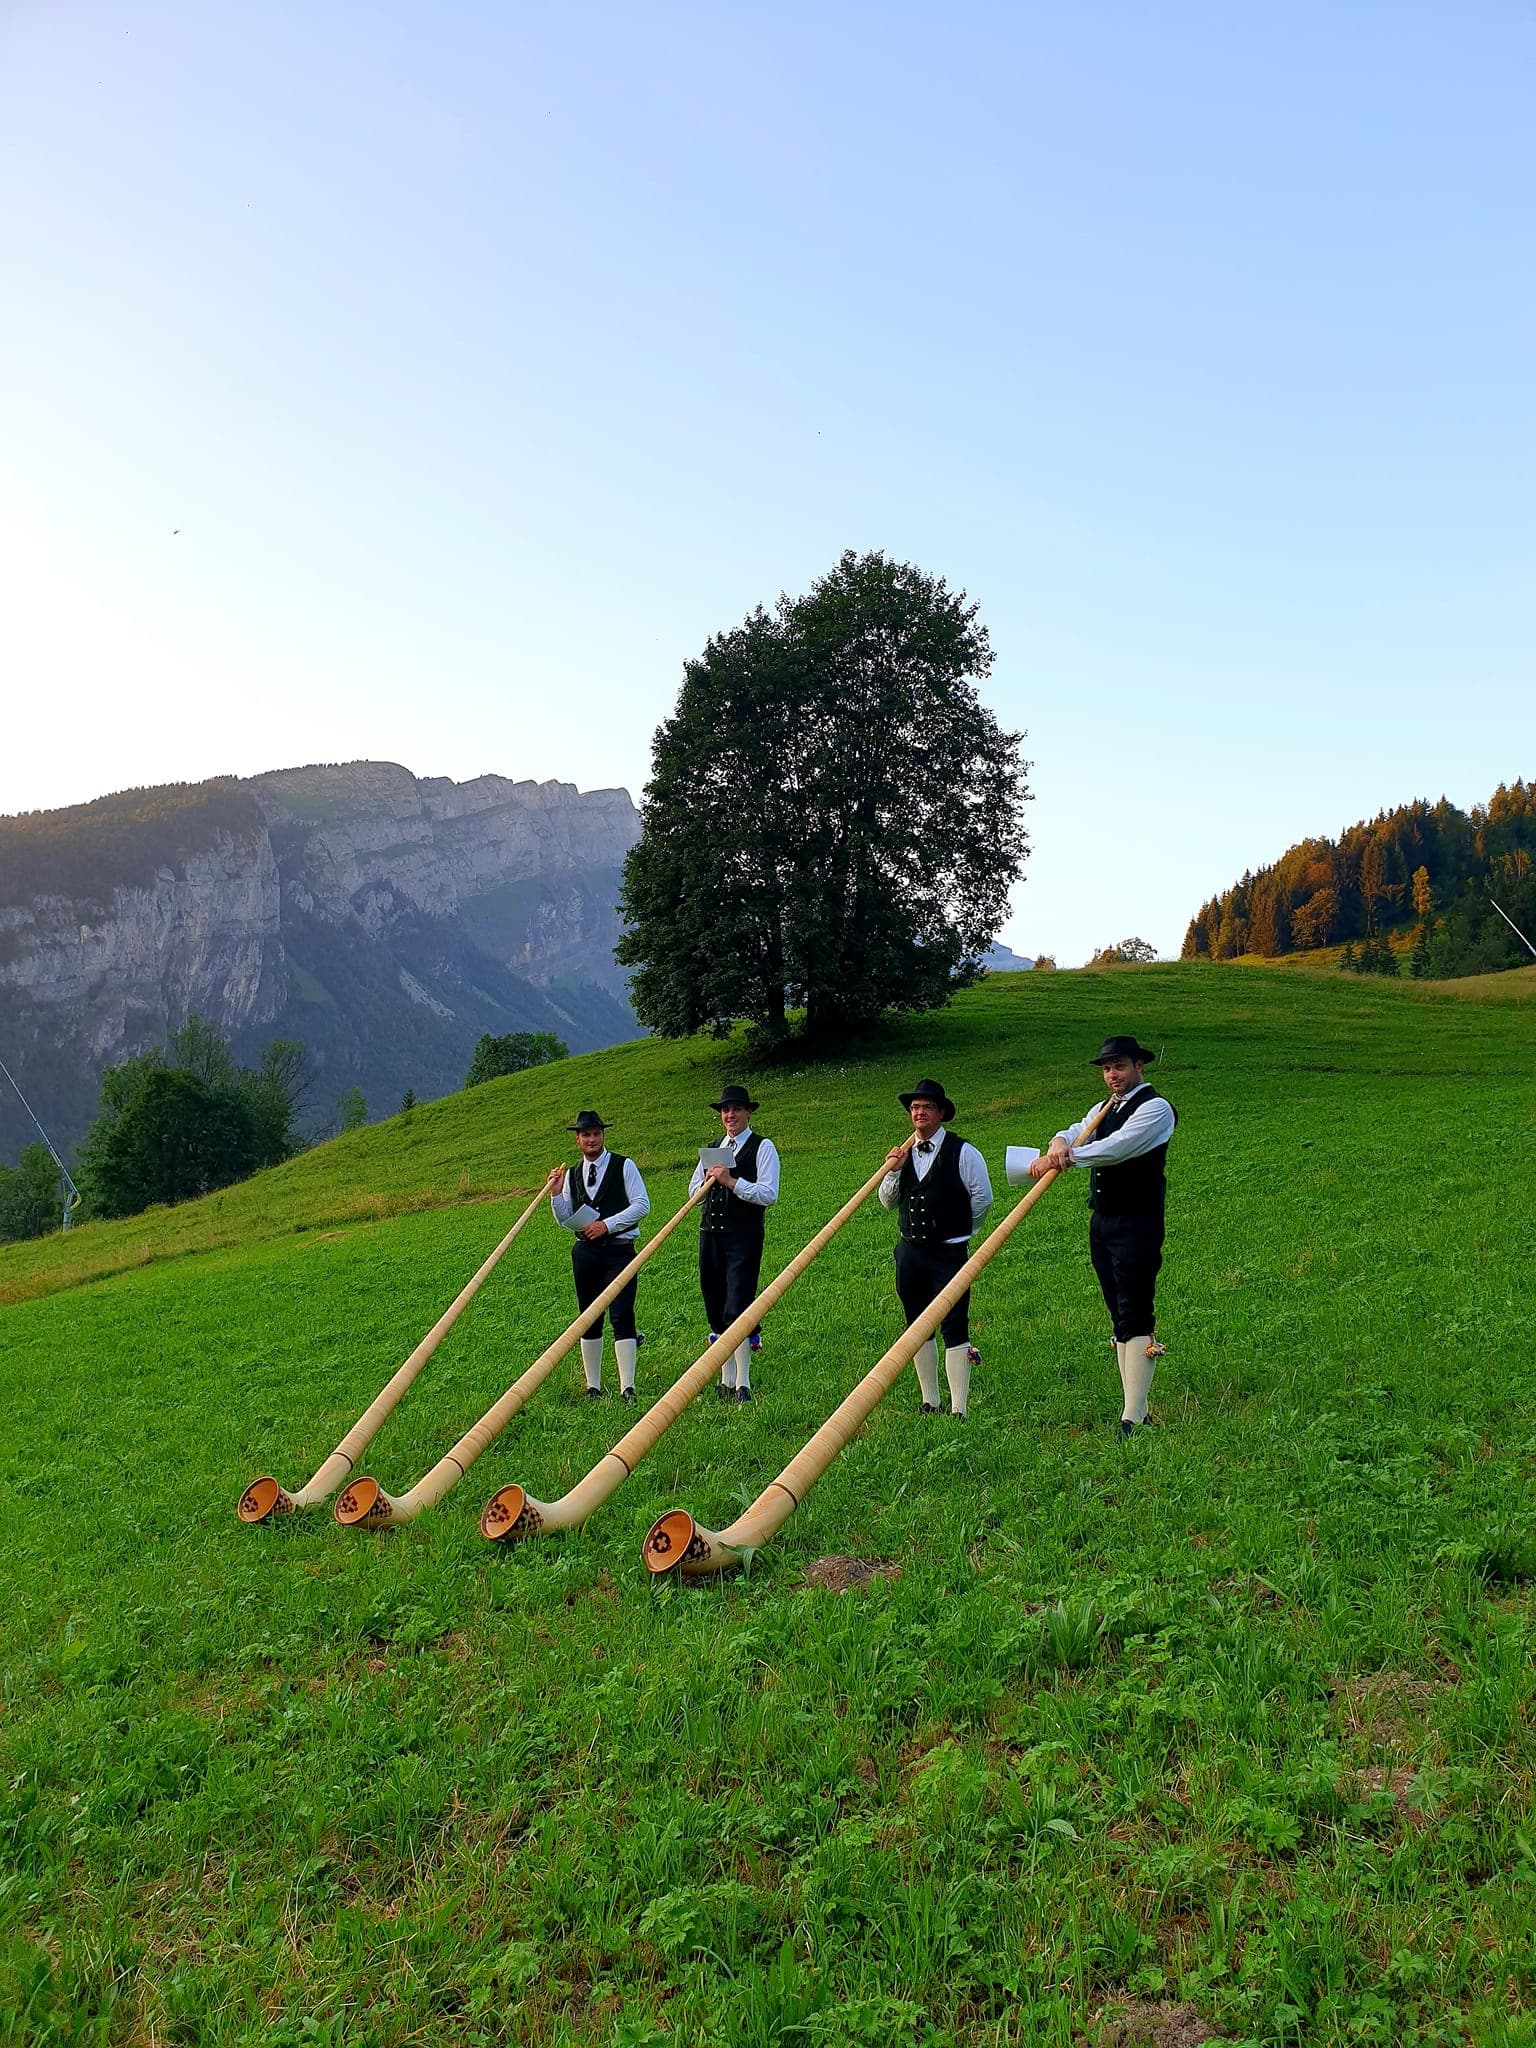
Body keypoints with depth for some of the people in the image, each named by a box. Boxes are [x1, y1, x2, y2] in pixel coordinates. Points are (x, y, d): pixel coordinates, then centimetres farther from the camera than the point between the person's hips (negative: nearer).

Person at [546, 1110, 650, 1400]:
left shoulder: (624, 1166, -1)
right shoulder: (571, 1175, 11)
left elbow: (642, 1205, -7)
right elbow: (564, 1220, 12)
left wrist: (607, 1224, -14)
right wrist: (555, 1193, -6)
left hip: (619, 1249, -4)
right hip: (585, 1251, 4)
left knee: (622, 1315, -11)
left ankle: (627, 1387, -10)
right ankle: (593, 1386, 17)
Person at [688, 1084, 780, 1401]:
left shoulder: (763, 1147, -2)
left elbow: (768, 1194, -12)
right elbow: (693, 1190, 22)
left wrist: (731, 1181, -18)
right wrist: (709, 1179, 2)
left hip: (743, 1236, -7)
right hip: (710, 1235, 7)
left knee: (738, 1310, -11)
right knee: (716, 1312, 10)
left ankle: (743, 1384, -5)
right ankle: (726, 1381, 19)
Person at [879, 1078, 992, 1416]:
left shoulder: (962, 1152, -6)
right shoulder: (903, 1154, 9)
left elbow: (982, 1197, -1)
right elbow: (889, 1203, 14)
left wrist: (960, 1229, 9)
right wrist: (893, 1171, -2)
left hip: (949, 1251, -5)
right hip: (910, 1250, 5)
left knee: (954, 1329, -5)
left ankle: (959, 1410, -1)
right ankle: (929, 1403, 22)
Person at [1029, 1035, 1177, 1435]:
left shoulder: (1155, 1108, -7)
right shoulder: (1103, 1109, 19)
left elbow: (1117, 1147, -21)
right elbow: (1072, 1134, 7)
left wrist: (1069, 1156, -24)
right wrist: (1058, 1146, -17)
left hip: (1137, 1223, -8)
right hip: (1102, 1221, 9)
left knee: (1136, 1318, -11)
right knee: (1120, 1318, 11)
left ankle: (1133, 1418, -12)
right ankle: (1135, 1409, 17)